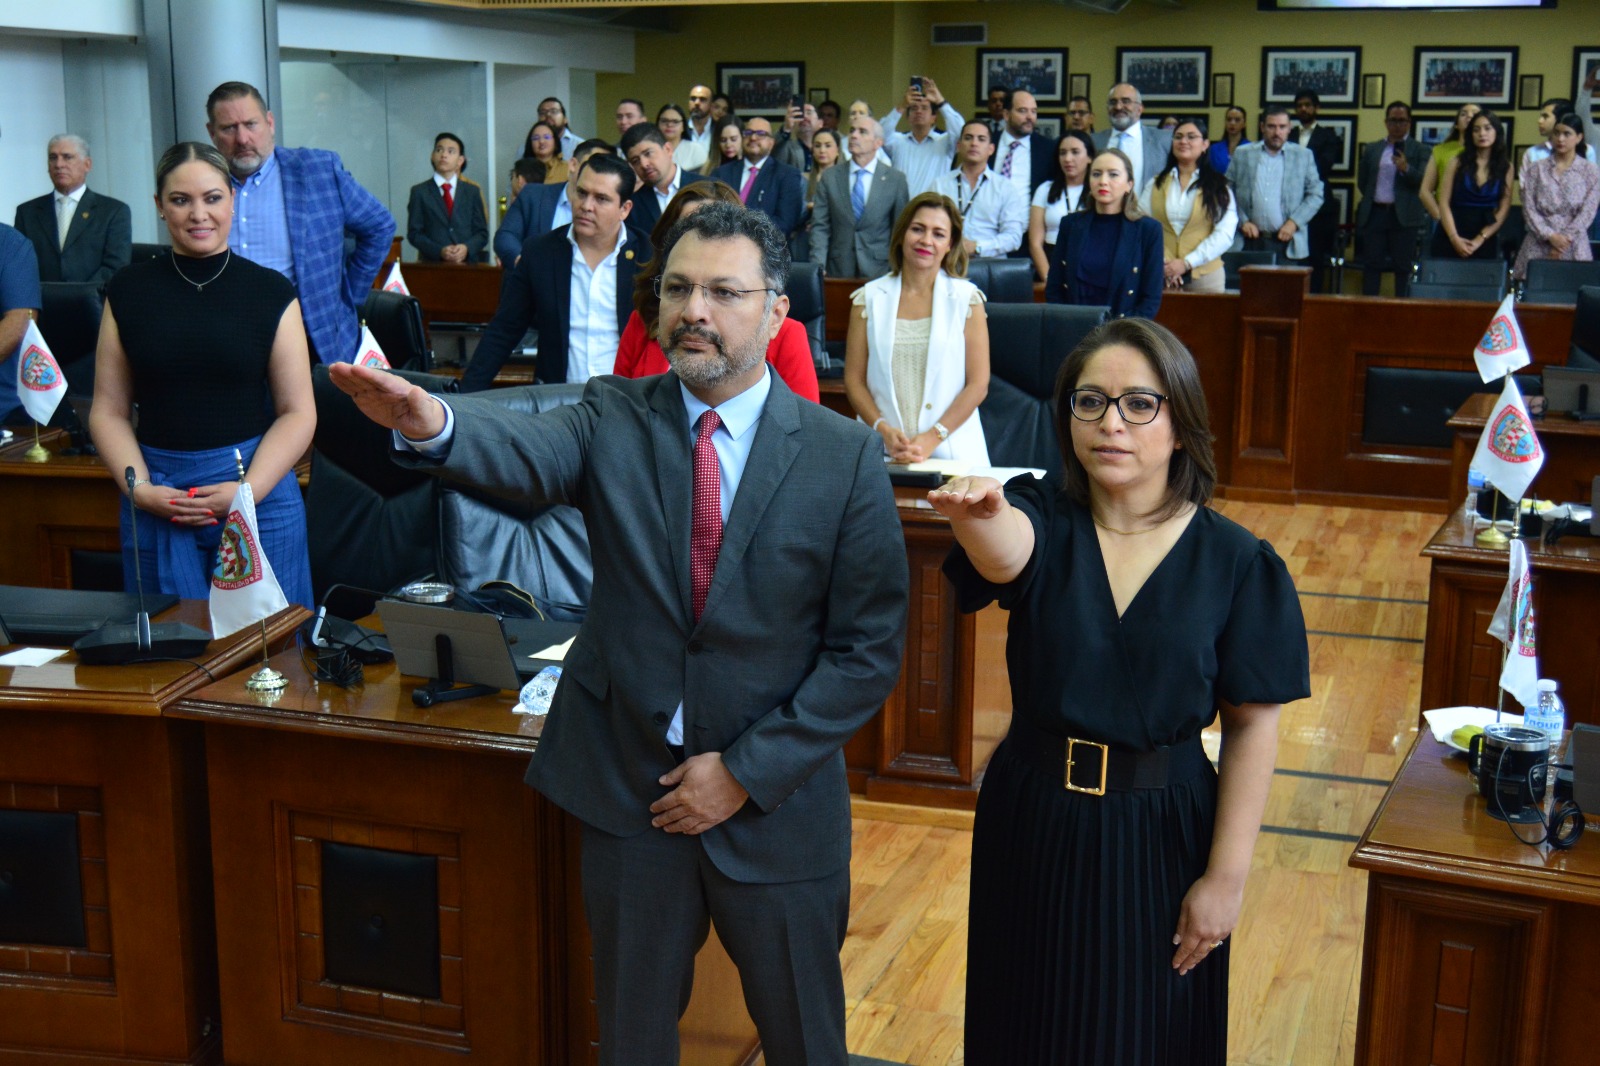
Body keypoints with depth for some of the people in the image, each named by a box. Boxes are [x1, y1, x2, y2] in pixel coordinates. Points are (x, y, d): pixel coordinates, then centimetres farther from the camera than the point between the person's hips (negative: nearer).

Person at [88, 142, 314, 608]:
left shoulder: (271, 292, 3)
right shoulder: (129, 291, 7)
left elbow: (298, 412, 0)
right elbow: (109, 411, 7)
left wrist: (248, 491, -13)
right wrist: (139, 489, -9)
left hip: (259, 488, -1)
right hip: (155, 497, 1)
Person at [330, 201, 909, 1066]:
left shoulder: (846, 457, -8)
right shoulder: (614, 419, -5)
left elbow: (869, 648, -8)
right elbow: (527, 453, -27)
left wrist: (746, 772, -13)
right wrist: (432, 423, -50)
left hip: (777, 799, -1)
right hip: (628, 790, 1)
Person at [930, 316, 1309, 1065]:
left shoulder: (1235, 562, -10)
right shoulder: (1041, 521, -8)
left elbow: (1253, 724, -7)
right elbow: (1005, 551, -33)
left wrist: (1226, 875, -9)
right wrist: (977, 513, -57)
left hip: (1161, 835, -1)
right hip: (1032, 826, 1)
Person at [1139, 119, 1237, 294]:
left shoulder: (1218, 188, 5)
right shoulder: (1155, 185, 11)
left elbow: (1224, 234, -4)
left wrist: (1187, 263, -14)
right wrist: (1159, 264, -14)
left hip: (1205, 275, -1)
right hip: (1160, 275, 1)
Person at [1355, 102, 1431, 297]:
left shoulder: (1420, 150, 4)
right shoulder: (1371, 149, 14)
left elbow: (1424, 180, -8)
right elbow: (1362, 181, 21)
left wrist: (1406, 168, -22)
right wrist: (1371, 198, 12)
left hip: (1404, 216, -3)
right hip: (1375, 213, 3)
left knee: (1403, 266, -2)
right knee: (1371, 264, 2)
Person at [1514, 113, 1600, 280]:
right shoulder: (1537, 169, 7)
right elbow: (1529, 208, 0)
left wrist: (1565, 239, -12)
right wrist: (1550, 236, -12)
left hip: (1573, 246, -1)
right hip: (1538, 245, 1)